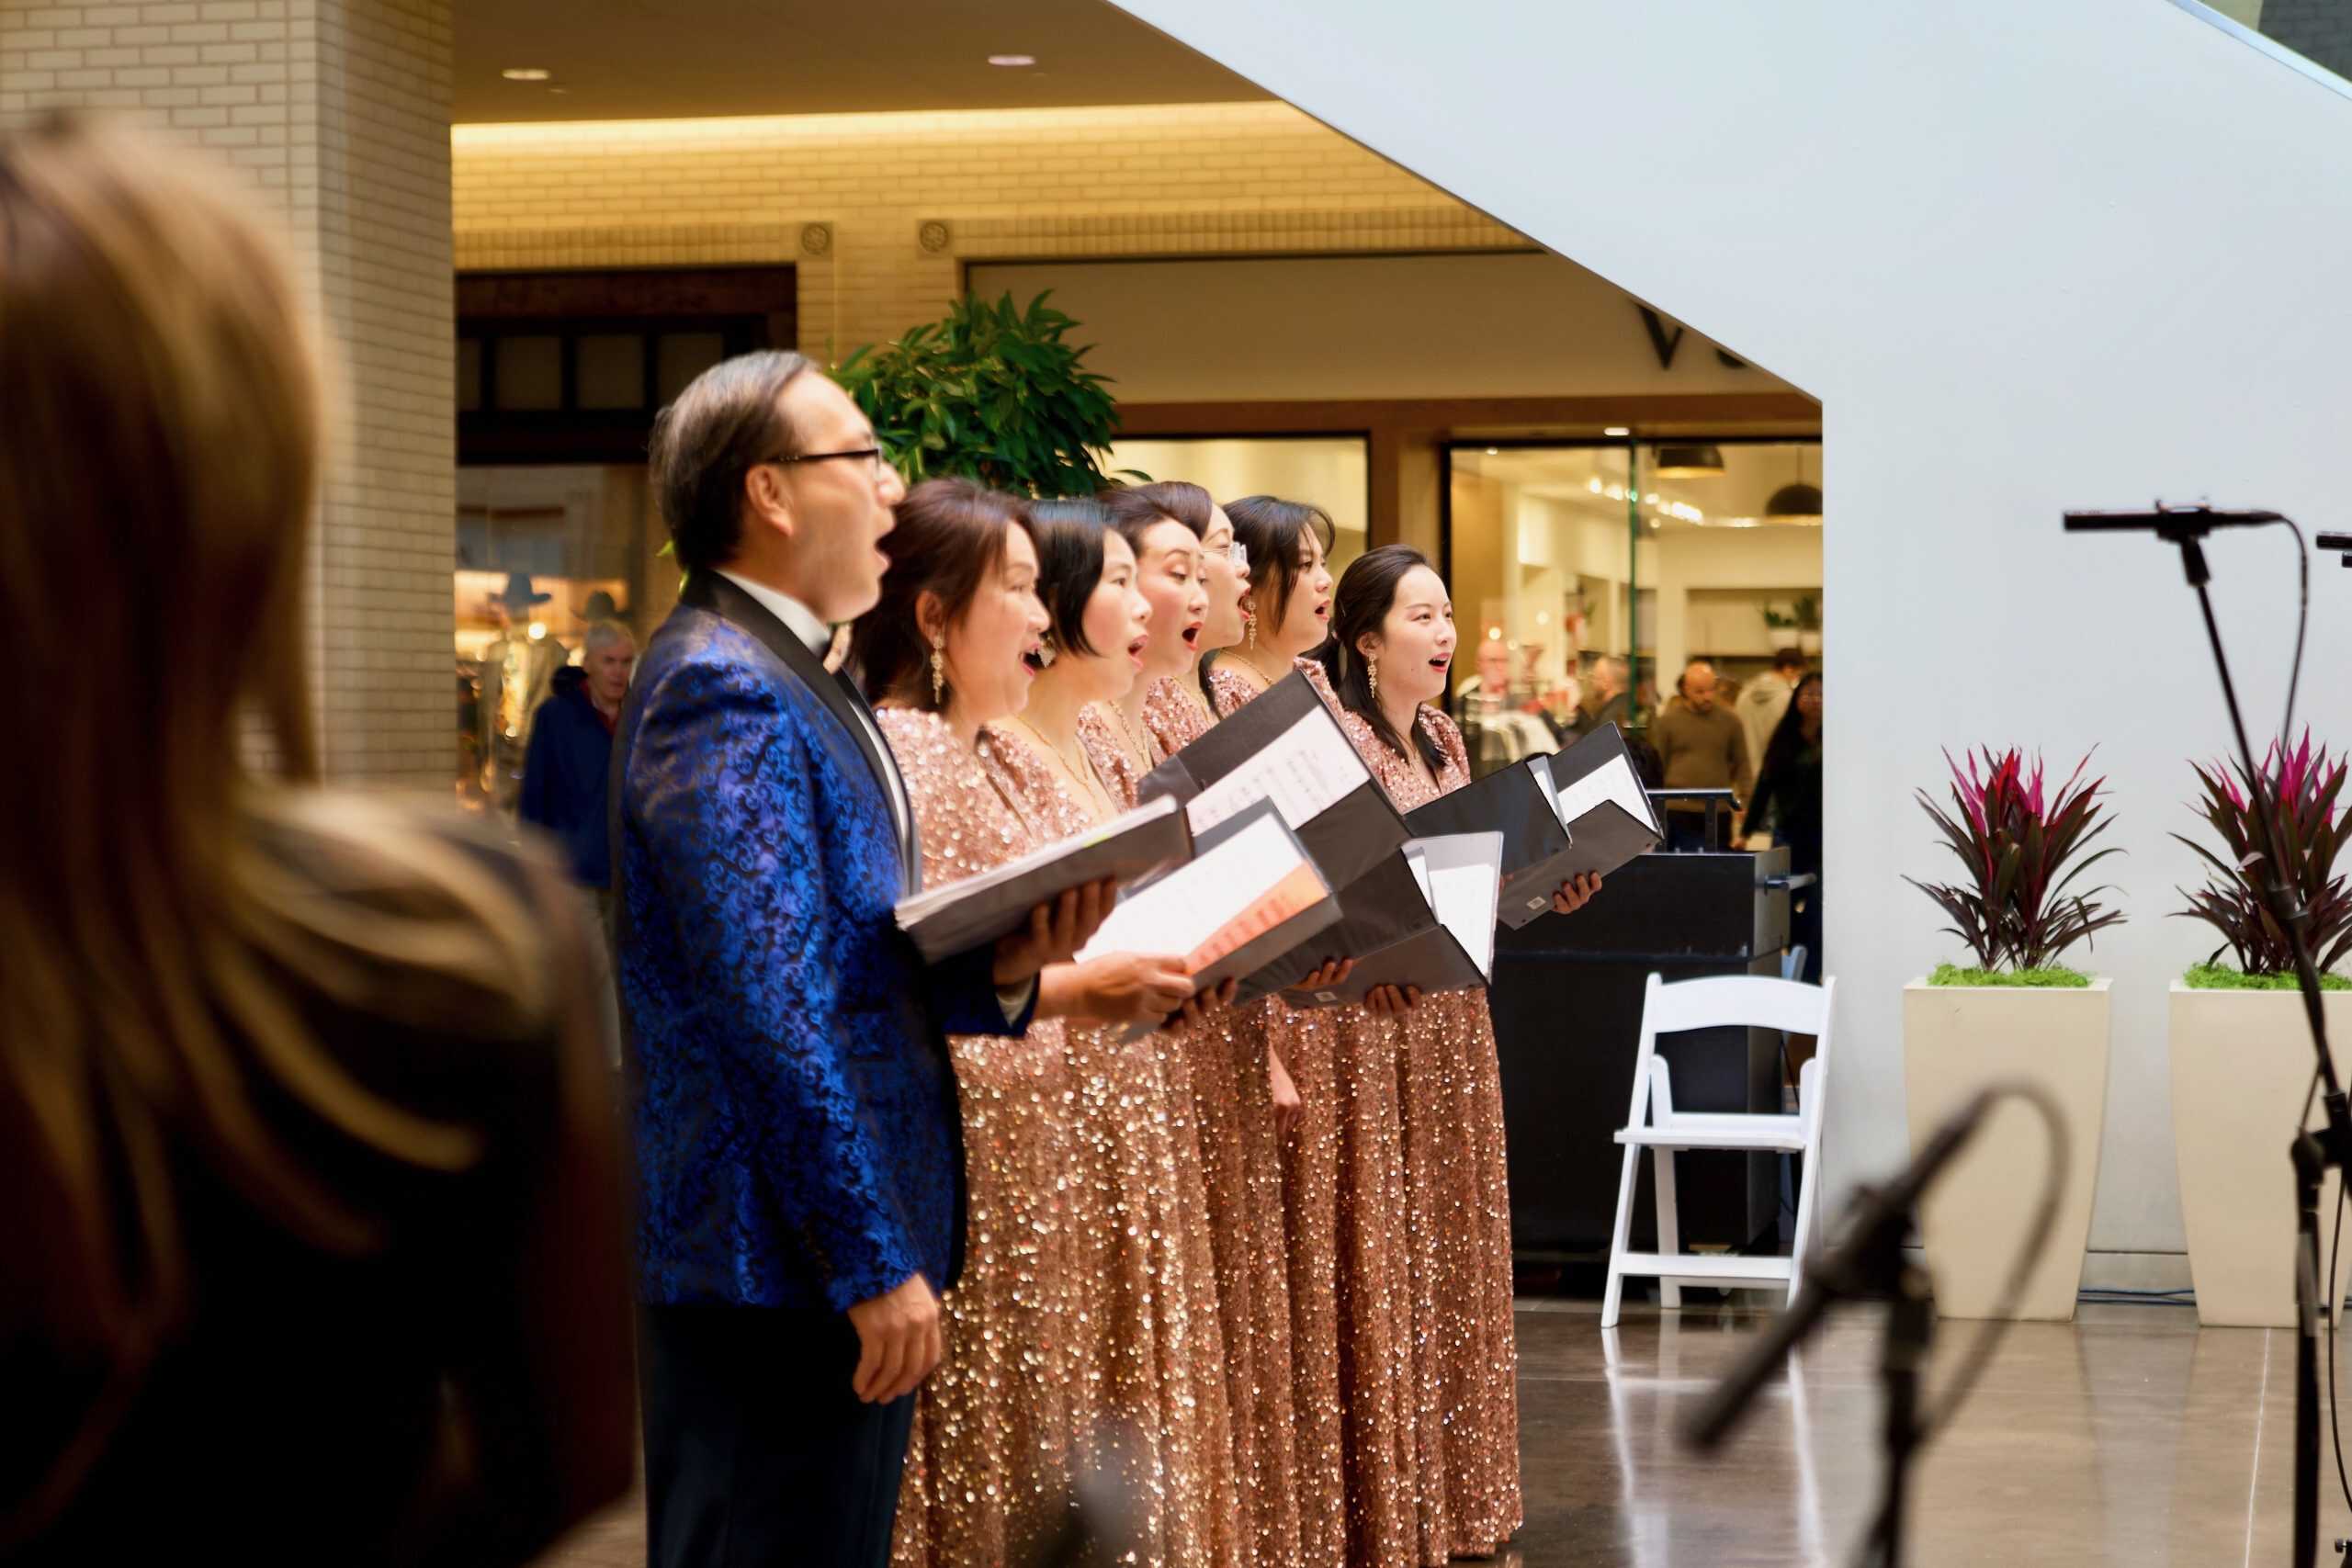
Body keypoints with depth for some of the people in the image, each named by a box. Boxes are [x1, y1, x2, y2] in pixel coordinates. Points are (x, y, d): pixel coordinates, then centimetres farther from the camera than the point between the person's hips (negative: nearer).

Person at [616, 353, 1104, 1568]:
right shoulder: (724, 691, -16)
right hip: (779, 1269, -10)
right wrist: (876, 1263, -21)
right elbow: (772, 1009, -22)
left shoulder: (793, 678, 17)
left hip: (838, 1251, 10)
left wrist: (998, 970, 2)